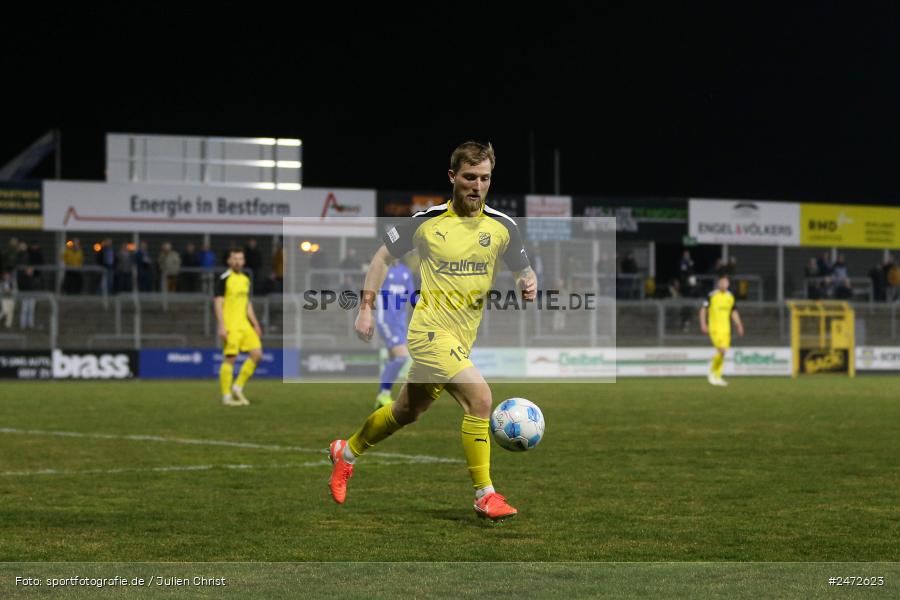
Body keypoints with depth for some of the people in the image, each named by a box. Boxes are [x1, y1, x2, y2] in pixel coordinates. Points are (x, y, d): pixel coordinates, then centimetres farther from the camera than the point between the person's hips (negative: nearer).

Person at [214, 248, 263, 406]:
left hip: (244, 325, 7)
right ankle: (226, 396, 0)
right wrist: (221, 327, -16)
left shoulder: (246, 280, 15)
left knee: (257, 354, -1)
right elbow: (218, 303, -10)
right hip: (230, 326, -7)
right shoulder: (223, 279, -6)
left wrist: (255, 325, 16)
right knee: (230, 358, -7)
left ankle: (238, 387, 9)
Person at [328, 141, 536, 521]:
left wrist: (528, 283, -14)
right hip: (430, 331, -5)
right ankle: (485, 495, -16)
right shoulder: (426, 221, -7)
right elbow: (383, 256, 6)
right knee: (479, 396, -23)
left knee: (407, 412, 20)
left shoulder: (502, 227, 0)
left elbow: (523, 271, 10)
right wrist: (366, 309, 2)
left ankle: (347, 452, 45)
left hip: (462, 339, 5)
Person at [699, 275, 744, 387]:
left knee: (722, 353, 5)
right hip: (715, 328, -6)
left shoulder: (730, 297, 11)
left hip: (726, 329, 6)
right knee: (722, 350, -18)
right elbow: (703, 310, 0)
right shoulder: (712, 295, -5)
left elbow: (734, 312, 19)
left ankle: (717, 377, 16)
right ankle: (712, 372, 2)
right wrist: (703, 324, -8)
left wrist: (739, 325, 9)